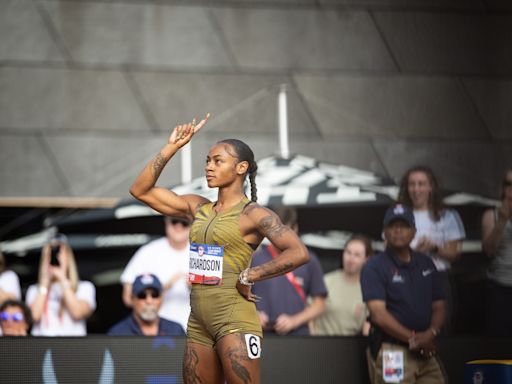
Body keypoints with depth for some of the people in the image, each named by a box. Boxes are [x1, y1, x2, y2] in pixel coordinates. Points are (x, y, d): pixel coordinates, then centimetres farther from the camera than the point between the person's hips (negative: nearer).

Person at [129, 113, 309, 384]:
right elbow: (141, 190, 12)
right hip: (199, 321, 7)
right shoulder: (198, 208, 13)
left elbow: (298, 253, -19)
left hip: (234, 319, -7)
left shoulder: (253, 214, -6)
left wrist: (248, 277, -15)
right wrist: (171, 148, 5)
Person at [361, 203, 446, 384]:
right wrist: (413, 339, -15)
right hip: (391, 353, -6)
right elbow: (379, 314, -12)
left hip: (426, 352, 6)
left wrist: (431, 333, -6)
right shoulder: (374, 267, -3)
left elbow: (438, 307, 15)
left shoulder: (426, 264, 16)